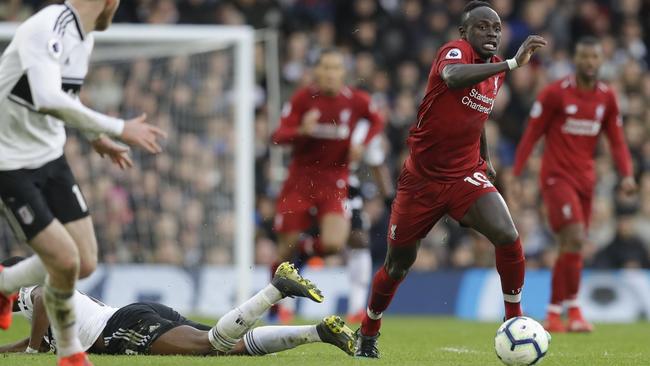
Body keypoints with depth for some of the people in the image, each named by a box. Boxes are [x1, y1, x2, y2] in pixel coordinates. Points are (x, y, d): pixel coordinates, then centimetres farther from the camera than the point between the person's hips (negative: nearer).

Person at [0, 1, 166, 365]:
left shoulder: (84, 37, 4)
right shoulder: (47, 30, -25)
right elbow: (48, 100, -41)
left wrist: (96, 136, 28)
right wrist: (118, 129, -37)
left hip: (50, 156, 9)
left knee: (85, 263, 2)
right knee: (65, 261, -14)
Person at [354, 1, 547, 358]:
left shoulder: (495, 70, 5)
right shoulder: (455, 51, -16)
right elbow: (452, 76, -44)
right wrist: (513, 63, -49)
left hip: (465, 177, 4)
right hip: (421, 178, -4)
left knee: (508, 237, -22)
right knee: (398, 264, 9)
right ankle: (367, 334, 34)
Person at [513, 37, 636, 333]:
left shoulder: (607, 98, 6)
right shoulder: (554, 93, -8)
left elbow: (617, 141, 9)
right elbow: (531, 135, -5)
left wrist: (626, 174, -6)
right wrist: (515, 174, -8)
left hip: (585, 179, 6)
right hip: (557, 176, -5)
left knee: (571, 248, 7)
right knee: (575, 239, -19)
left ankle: (554, 313, 17)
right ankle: (573, 310, -13)